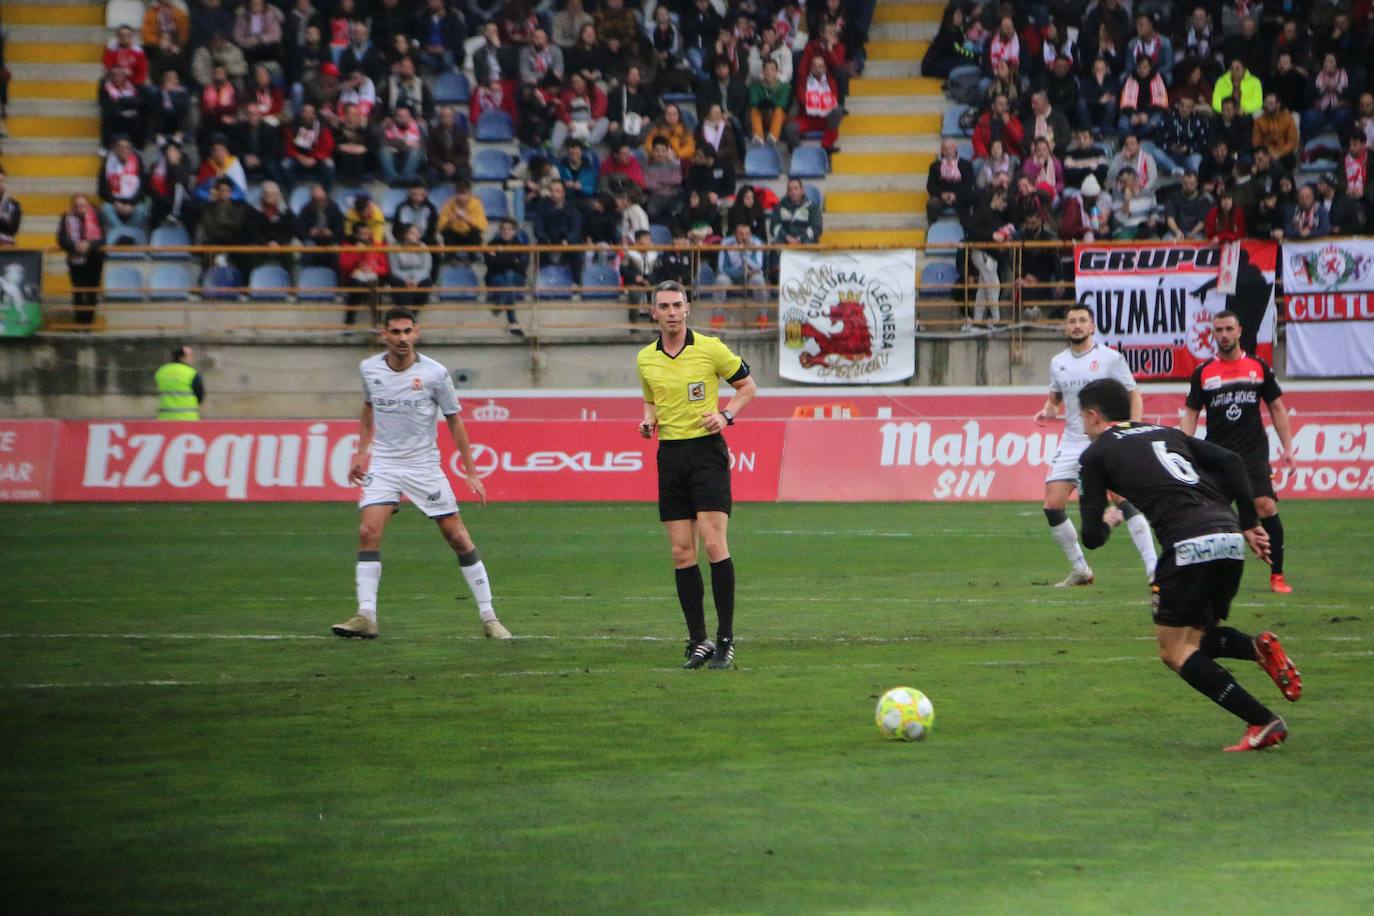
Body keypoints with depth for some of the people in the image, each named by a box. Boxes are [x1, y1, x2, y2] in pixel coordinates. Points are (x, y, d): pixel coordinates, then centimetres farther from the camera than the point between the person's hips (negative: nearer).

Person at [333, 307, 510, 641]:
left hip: (424, 466, -2)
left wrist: (471, 472, -3)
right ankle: (366, 616, -13)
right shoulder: (369, 369, -1)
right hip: (382, 464, 2)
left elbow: (454, 422, -1)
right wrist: (361, 451, 17)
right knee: (368, 531, -15)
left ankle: (488, 617, 5)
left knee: (458, 536, -4)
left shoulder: (435, 373, -10)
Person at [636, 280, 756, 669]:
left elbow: (747, 386, 7)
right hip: (670, 455, 4)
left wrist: (726, 414, -10)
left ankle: (726, 639, -7)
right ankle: (698, 641, 8)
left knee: (713, 542, -13)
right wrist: (648, 421, 3)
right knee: (681, 553, 2)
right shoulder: (646, 359, 9)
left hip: (707, 450, -4)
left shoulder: (710, 348, -4)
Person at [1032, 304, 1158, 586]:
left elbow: (1133, 394, -2)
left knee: (1126, 500, -21)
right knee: (1052, 506, -2)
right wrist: (1047, 412, 2)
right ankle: (1080, 570, 14)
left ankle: (1152, 569, -20)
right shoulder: (1058, 362, 12)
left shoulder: (1110, 358, -3)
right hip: (1071, 444, 6)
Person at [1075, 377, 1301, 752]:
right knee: (1200, 637, 23)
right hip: (1230, 537, 7)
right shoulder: (1167, 434, 27)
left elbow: (1092, 538, 10)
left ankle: (1262, 722, -8)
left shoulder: (1096, 454, 11)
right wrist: (1249, 524, 14)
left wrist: (1105, 523, 34)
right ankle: (1259, 648, -8)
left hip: (1189, 545, -7)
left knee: (1175, 652, 4)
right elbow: (1231, 462, 14)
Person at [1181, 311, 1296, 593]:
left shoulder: (1258, 367, 7)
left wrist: (1287, 447, 4)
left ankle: (1277, 575, -7)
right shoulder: (1203, 373, 5)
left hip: (1253, 453, -1)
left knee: (1266, 506, -15)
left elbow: (1277, 408, 12)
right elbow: (1191, 414, 8)